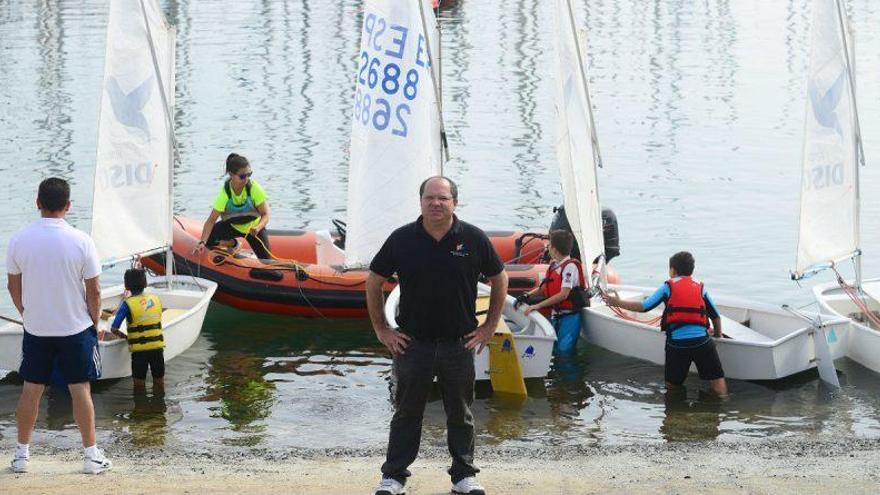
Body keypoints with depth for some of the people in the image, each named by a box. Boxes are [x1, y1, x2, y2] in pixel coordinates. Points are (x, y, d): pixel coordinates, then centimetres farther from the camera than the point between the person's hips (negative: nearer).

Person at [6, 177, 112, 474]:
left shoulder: (19, 240, -9)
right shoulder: (80, 241, -14)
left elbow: (14, 287, 2)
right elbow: (93, 291, -8)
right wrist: (94, 323, 7)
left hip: (35, 328, 2)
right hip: (76, 327, -2)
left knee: (31, 389, 11)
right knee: (80, 389, 6)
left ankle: (22, 453, 18)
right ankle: (91, 455, 12)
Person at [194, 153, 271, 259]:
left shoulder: (254, 188, -29)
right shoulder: (225, 193, -28)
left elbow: (265, 214, -23)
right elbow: (211, 220, -28)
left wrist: (258, 228, -45)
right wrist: (202, 242, -41)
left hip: (253, 227, -1)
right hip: (232, 225, 1)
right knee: (208, 240, -21)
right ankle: (232, 244, 9)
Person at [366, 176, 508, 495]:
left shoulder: (474, 239, -4)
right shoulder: (402, 239, -4)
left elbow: (499, 280, 9)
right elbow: (374, 282, 7)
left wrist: (489, 327, 6)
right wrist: (381, 330, 5)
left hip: (459, 344, 0)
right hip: (412, 344, 0)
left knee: (460, 414, 11)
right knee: (406, 413, 9)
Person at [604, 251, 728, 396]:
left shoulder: (668, 287, 7)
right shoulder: (701, 288, 13)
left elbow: (644, 306, 3)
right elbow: (716, 316, 15)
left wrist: (618, 302, 15)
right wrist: (718, 336, 31)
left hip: (676, 344, -1)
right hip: (702, 341, 1)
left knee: (672, 384, 15)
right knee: (717, 379, 3)